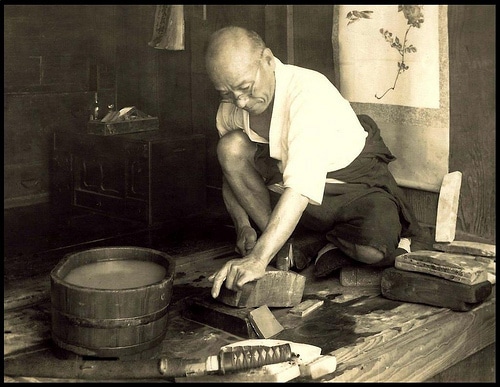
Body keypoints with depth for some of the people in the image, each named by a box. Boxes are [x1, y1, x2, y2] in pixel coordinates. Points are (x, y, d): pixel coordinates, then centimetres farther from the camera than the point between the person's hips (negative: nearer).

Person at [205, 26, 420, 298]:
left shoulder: (308, 92, -31)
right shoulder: (231, 106, -10)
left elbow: (301, 186, -42)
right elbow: (231, 172, 5)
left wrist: (258, 259, -49)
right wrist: (243, 225, -13)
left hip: (356, 187, -5)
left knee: (374, 251, -36)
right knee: (230, 146, -20)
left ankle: (338, 241, 1)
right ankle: (285, 247, -9)